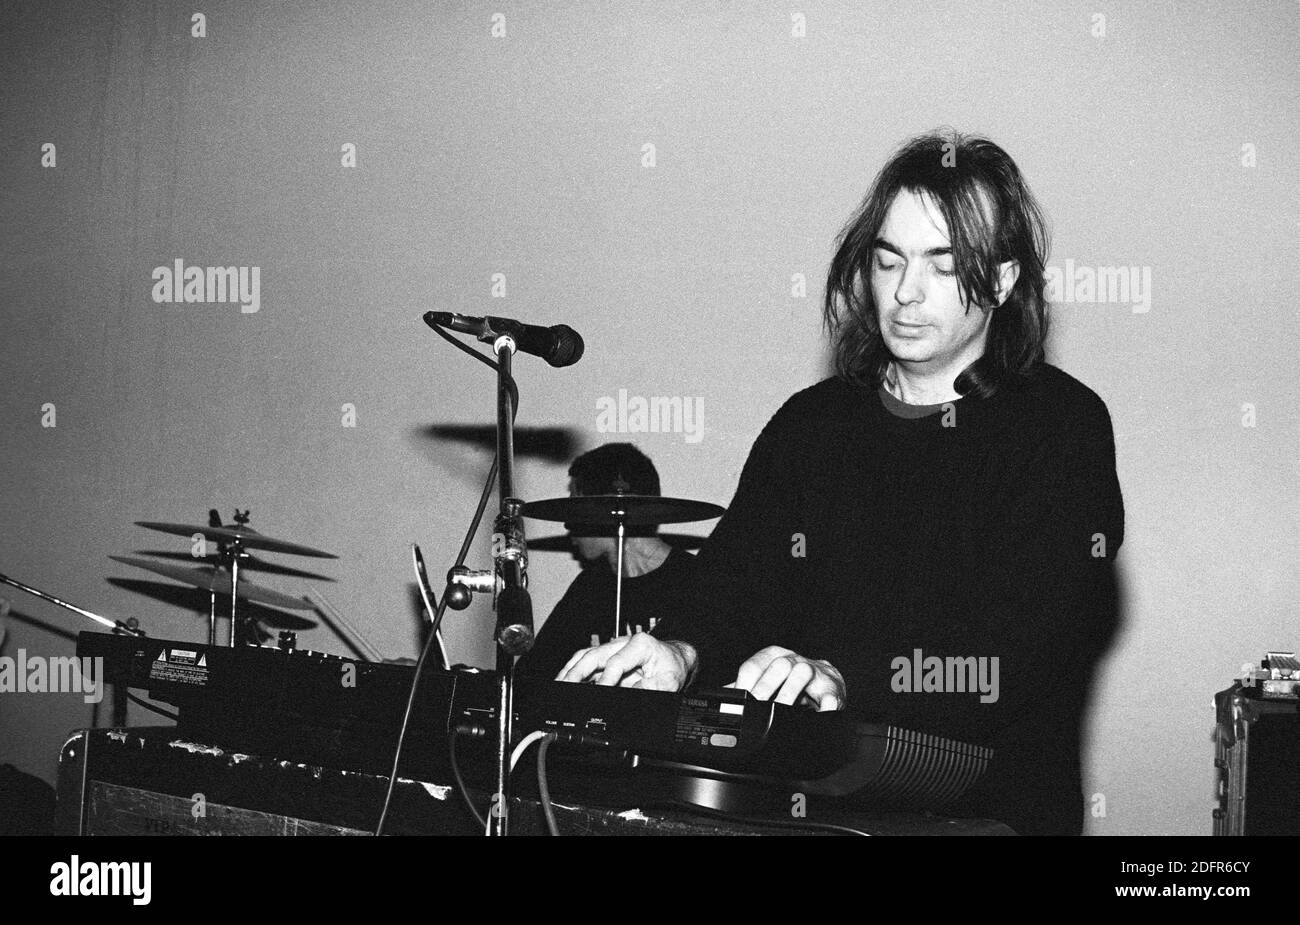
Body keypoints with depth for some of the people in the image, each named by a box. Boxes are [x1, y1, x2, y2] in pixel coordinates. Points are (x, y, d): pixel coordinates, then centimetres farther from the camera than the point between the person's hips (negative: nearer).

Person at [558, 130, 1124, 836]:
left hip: (994, 809, -3)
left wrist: (845, 680, -30)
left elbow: (1023, 649, -16)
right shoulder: (807, 426, 13)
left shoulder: (1064, 428, -3)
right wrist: (683, 653, -18)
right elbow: (734, 592, 6)